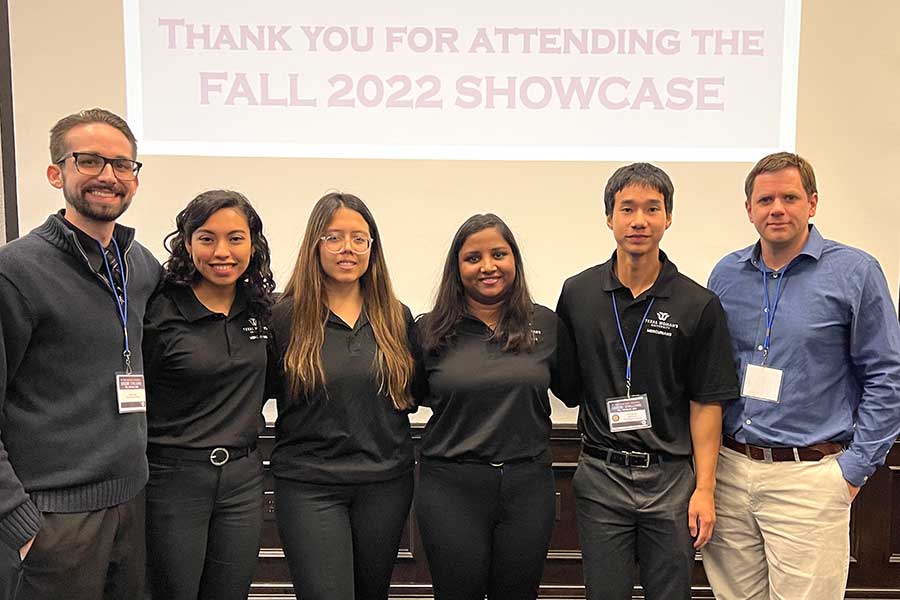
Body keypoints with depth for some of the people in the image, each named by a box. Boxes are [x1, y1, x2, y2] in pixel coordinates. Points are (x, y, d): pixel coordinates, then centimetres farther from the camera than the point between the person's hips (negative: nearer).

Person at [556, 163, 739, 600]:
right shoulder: (577, 293, 0)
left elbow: (706, 403, -3)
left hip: (671, 478, -1)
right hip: (600, 476, 1)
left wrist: (704, 489, -6)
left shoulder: (698, 305, -4)